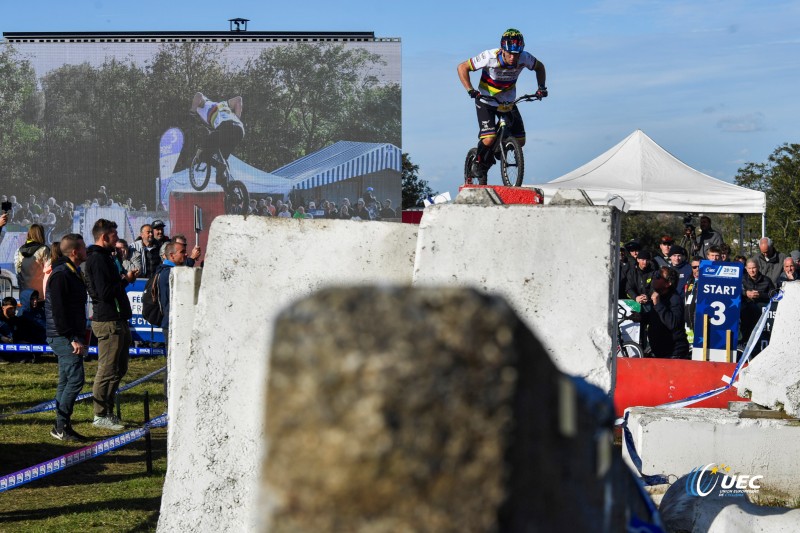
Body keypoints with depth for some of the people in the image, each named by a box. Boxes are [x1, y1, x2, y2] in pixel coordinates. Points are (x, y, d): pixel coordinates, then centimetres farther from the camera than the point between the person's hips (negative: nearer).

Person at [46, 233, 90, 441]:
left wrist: (79, 336, 19)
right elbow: (58, 311, -21)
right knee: (75, 378, -14)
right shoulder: (61, 275, -15)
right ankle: (61, 426, -11)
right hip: (63, 337, -10)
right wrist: (73, 338, -22)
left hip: (69, 337, 10)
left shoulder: (71, 273, 18)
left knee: (66, 380, 12)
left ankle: (62, 427, 16)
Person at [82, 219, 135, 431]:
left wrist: (124, 279, 8)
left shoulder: (103, 257, 19)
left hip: (117, 320, 11)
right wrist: (125, 280, -12)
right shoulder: (98, 259, -15)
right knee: (108, 370, -5)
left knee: (119, 368, 15)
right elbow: (105, 293, -23)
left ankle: (107, 412, 22)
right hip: (108, 322, -11)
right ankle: (101, 415, 1)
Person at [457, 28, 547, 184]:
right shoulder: (490, 57, -29)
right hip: (486, 101, -4)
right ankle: (478, 164, 8)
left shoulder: (525, 58, -19)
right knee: (488, 140, -22)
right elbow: (462, 67, -20)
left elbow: (539, 67, 4)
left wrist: (541, 87, -9)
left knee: (520, 141, -3)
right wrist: (470, 90, -31)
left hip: (508, 101, 4)